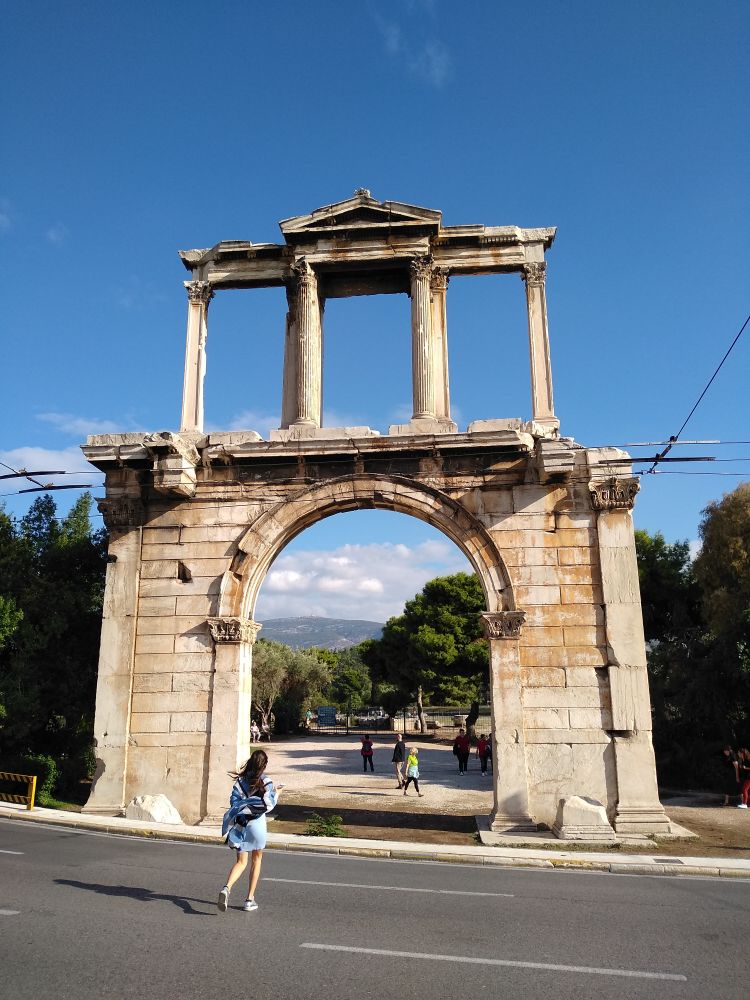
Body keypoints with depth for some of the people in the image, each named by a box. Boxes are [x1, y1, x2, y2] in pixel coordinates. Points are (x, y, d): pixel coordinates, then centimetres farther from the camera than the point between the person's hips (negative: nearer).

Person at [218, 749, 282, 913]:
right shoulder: (265, 781, -8)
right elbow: (268, 804, -11)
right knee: (257, 859, 17)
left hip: (240, 824, 3)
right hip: (257, 824, -3)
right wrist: (276, 794, 6)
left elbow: (233, 801, 0)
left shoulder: (240, 780, 2)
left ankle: (226, 888, -18)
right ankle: (250, 899, 17)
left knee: (241, 861, 10)